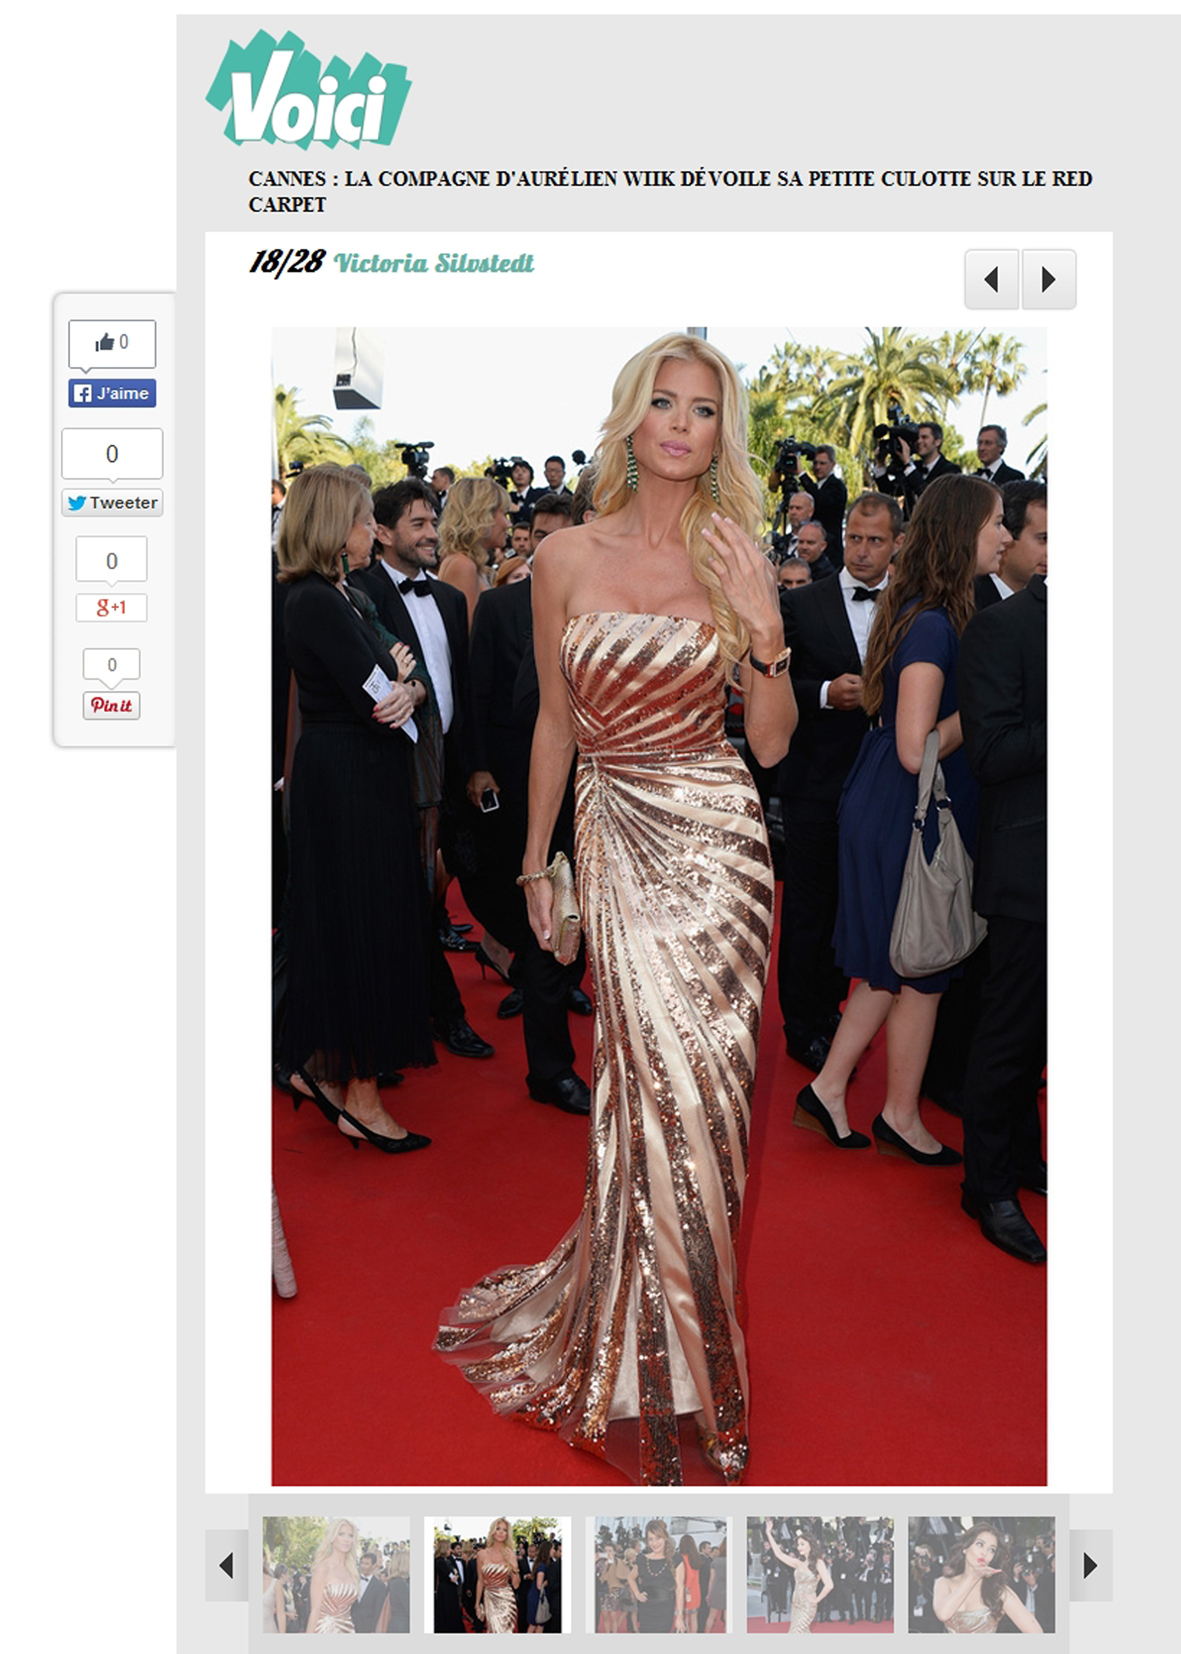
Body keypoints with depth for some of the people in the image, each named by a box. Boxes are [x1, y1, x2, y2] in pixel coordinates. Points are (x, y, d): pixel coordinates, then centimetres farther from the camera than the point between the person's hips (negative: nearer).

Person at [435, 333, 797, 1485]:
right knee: (662, 1081, -2)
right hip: (616, 840, 0)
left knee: (699, 1083, 1)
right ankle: (658, 1363, 19)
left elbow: (772, 744, 2)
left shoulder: (739, 562, 3)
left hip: (717, 839, 1)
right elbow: (556, 721, 10)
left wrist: (765, 632, -13)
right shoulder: (567, 559, 3)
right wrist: (536, 862, 13)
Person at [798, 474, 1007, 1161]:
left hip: (894, 815, 9)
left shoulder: (936, 613, 8)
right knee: (921, 972, 6)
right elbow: (916, 749, -26)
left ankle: (828, 1088, 25)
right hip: (908, 820, -9)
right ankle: (901, 1117, 23)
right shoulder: (931, 623, -22)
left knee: (895, 968, 17)